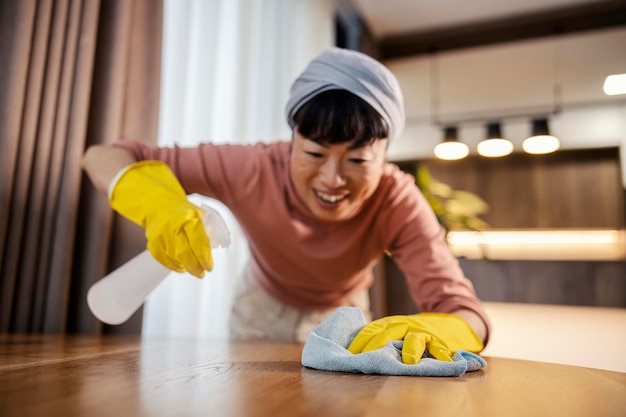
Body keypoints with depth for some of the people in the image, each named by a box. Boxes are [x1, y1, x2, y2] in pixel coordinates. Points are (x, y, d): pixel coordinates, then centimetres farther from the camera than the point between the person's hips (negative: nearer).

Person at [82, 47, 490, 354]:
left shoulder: (398, 202, -33)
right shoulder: (253, 170, -34)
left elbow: (466, 313, -39)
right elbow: (103, 156, -30)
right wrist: (157, 200, -52)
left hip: (341, 315, 0)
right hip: (263, 306, 0)